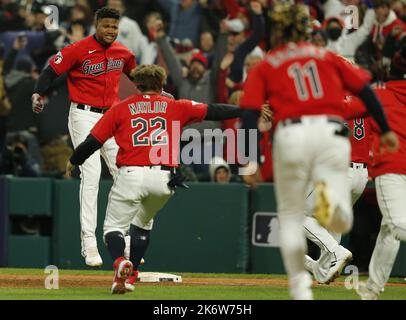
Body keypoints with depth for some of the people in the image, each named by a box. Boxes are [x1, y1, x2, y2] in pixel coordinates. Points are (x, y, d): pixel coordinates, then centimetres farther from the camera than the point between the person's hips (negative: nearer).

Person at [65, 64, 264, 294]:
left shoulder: (120, 109, 12)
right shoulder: (175, 107, 15)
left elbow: (94, 141, 11)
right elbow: (212, 111, 15)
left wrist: (74, 161, 26)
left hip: (131, 175, -2)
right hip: (164, 179, 2)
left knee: (114, 227, 3)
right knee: (142, 223, 26)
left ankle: (120, 262, -28)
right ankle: (131, 275, 19)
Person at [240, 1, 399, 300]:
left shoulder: (264, 67, 14)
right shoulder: (328, 56, 20)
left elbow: (249, 113, 3)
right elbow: (365, 91, 10)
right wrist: (385, 129, 11)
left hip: (291, 135, -1)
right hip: (332, 133, 1)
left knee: (291, 216, 14)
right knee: (342, 222, 2)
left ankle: (300, 286, 3)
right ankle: (331, 196, -33)